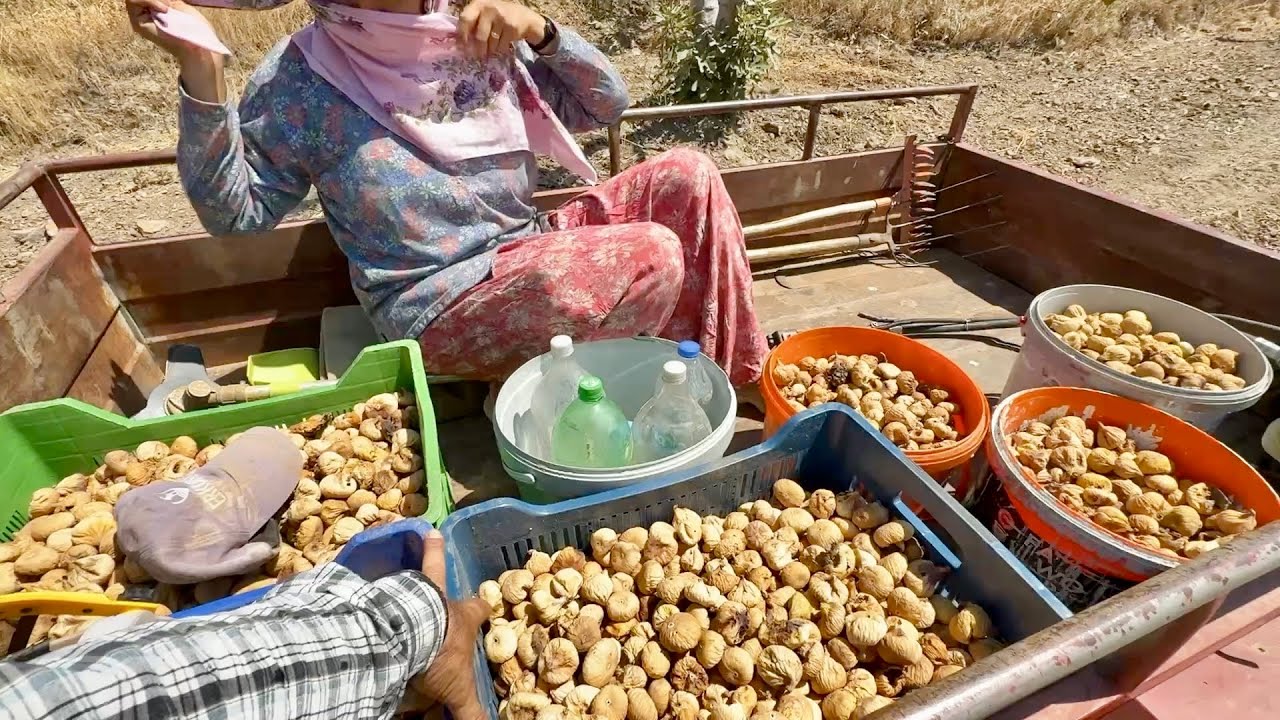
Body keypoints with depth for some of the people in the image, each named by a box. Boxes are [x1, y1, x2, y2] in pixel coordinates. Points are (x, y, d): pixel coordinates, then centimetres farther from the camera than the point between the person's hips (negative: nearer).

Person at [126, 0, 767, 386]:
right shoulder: (302, 76, -2)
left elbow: (605, 105, 9)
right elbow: (234, 210, -5)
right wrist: (200, 70, -17)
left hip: (533, 249, 6)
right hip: (441, 303, -6)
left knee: (686, 177, -5)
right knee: (653, 257, -24)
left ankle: (740, 375, 3)